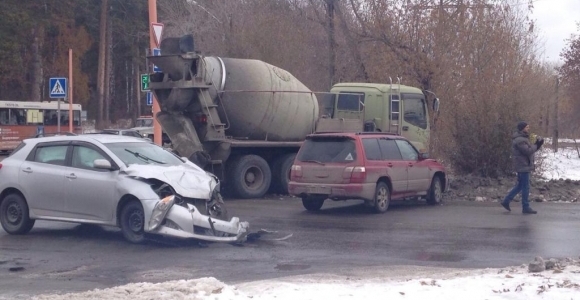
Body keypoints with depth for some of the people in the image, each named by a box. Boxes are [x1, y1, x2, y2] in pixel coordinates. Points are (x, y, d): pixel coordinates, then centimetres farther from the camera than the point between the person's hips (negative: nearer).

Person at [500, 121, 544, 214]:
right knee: (525, 187, -3)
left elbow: (530, 150, 14)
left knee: (520, 185, 16)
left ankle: (506, 201, 18)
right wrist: (536, 145, -9)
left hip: (523, 165, 10)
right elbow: (528, 151, -24)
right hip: (523, 165, -10)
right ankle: (526, 207, 3)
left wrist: (537, 144, -1)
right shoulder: (519, 140, -18)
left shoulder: (522, 138, 15)